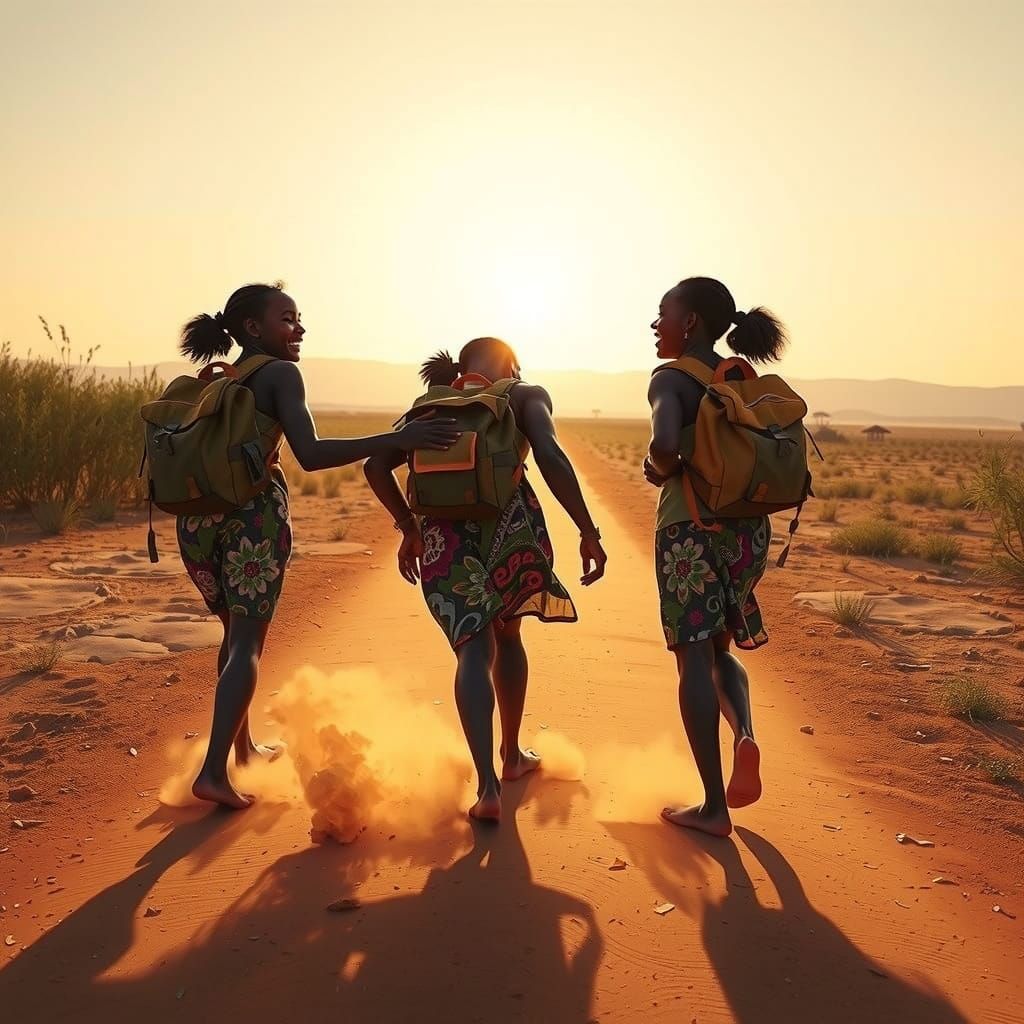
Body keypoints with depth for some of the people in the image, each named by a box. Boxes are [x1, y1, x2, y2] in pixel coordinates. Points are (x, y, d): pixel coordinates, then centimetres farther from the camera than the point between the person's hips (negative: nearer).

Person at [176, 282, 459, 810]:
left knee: (236, 631, 23)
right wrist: (397, 440, -23)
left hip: (198, 518, 7)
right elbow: (310, 454, -18)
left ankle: (242, 746, 35)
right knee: (247, 642, -1)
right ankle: (214, 771, -8)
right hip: (253, 513, -7)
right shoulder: (280, 373, -3)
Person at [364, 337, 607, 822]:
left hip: (442, 529, 2)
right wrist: (588, 532, -11)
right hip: (509, 521, -2)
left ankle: (487, 785, -13)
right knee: (507, 633, 21)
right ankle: (512, 755, 35)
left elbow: (376, 466, 12)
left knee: (473, 647, 2)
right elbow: (550, 455, -10)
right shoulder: (526, 395, 11)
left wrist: (409, 529, 21)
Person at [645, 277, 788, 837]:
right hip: (748, 529, 7)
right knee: (720, 649, 22)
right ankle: (745, 736, -5)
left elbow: (664, 444, -28)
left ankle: (714, 807, 5)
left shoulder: (671, 379, -9)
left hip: (689, 529, -6)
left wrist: (662, 469, -8)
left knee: (694, 657, 1)